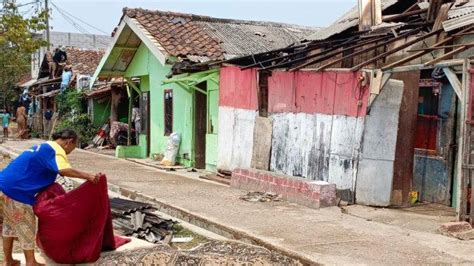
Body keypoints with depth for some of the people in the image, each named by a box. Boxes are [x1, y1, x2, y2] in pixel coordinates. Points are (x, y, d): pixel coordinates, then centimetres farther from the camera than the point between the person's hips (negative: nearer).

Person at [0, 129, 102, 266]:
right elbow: (64, 170, -33)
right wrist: (87, 176, -30)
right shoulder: (55, 150, -13)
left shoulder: (46, 147, 18)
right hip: (17, 188, -10)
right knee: (26, 226, 4)